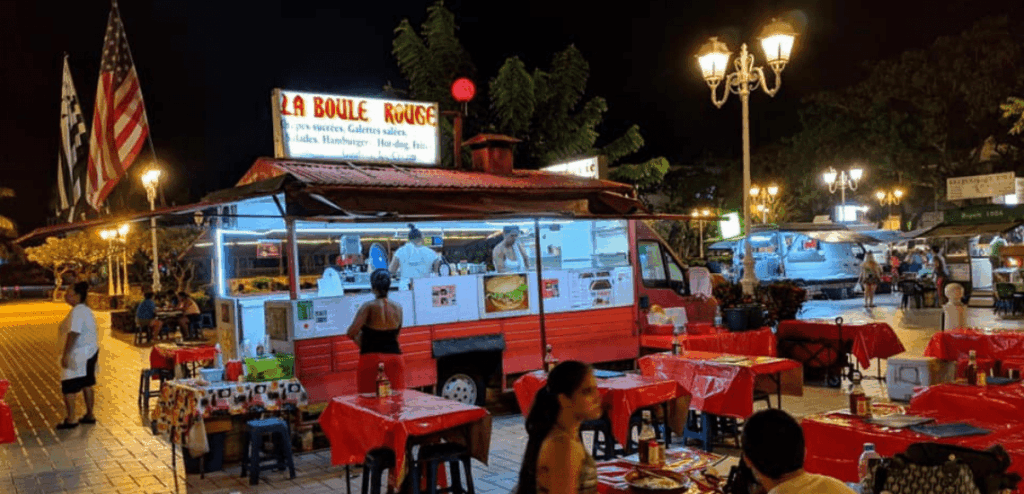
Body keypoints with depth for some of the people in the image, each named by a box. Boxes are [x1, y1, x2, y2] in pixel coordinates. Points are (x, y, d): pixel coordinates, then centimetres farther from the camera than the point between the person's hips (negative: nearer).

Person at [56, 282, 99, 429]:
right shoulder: (86, 310, 13)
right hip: (91, 351, 10)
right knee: (87, 385, 16)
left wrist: (66, 354, -25)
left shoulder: (76, 312, -19)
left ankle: (71, 419, 3)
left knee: (68, 387, -2)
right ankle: (89, 415, 23)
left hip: (78, 355, -10)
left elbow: (73, 334, -26)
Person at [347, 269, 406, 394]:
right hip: (394, 358, 4)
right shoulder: (398, 308, 4)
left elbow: (351, 332, -18)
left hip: (371, 359, -4)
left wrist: (358, 340, 1)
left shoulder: (369, 307, -10)